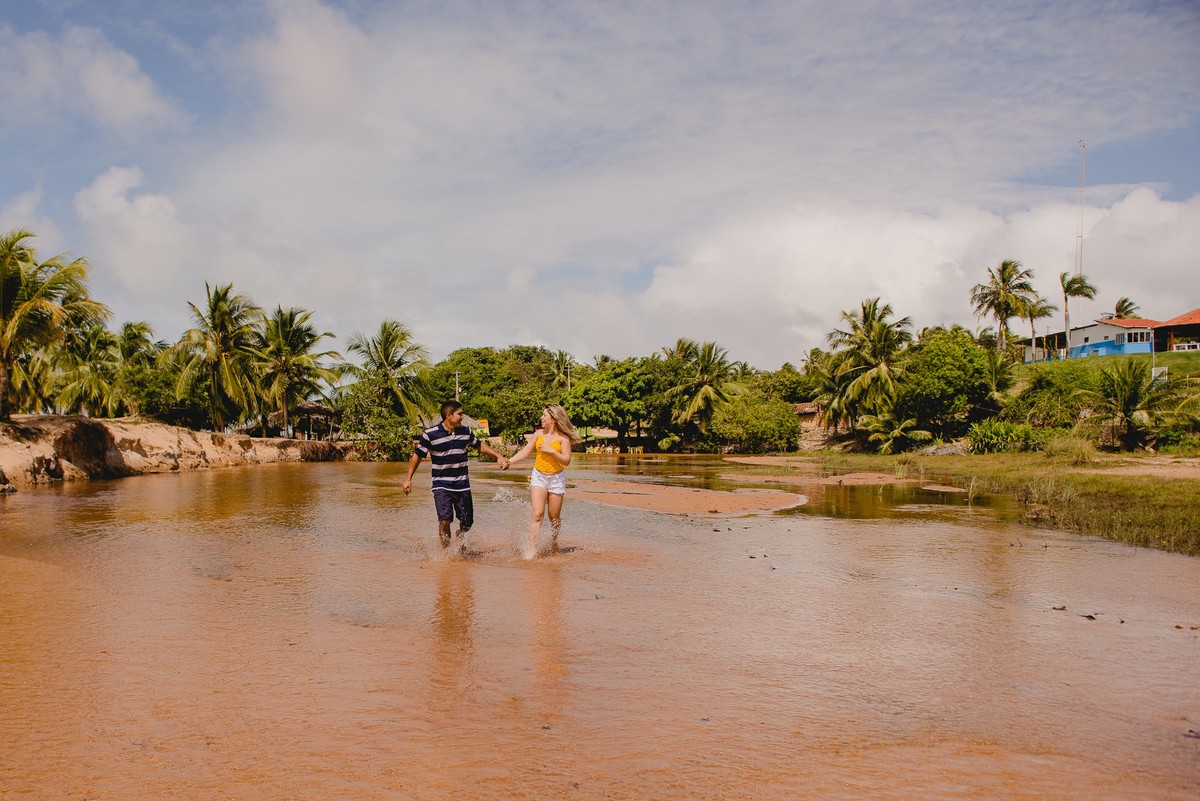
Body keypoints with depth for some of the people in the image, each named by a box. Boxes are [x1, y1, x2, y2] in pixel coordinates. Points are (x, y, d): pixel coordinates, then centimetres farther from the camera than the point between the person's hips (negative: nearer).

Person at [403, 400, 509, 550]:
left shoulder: (465, 431, 3)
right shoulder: (430, 434, -9)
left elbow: (479, 445, 21)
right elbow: (417, 455, 0)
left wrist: (498, 456, 17)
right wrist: (408, 479, 1)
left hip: (462, 485, 4)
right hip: (441, 485, -4)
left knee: (467, 522, 6)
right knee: (445, 520, -19)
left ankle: (461, 534, 41)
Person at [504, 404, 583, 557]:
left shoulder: (563, 437, -7)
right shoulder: (538, 433, 3)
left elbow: (566, 461, -11)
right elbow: (525, 451, 1)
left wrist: (552, 451, -22)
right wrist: (510, 461, -12)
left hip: (556, 478, -1)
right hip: (538, 477, 1)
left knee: (555, 516, 7)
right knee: (537, 513, -12)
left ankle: (554, 542, 33)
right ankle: (532, 549, -13)